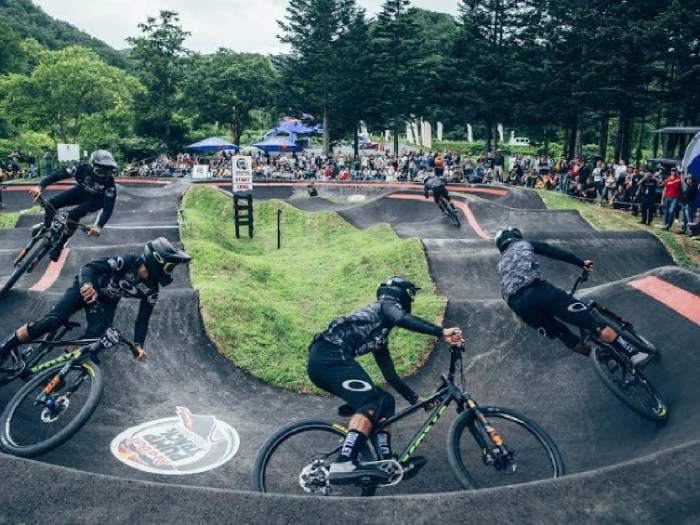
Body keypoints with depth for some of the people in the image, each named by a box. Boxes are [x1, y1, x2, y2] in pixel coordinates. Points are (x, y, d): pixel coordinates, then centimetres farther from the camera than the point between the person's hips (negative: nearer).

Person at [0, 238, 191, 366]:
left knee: (96, 333, -26)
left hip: (107, 302, 3)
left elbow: (143, 319, -9)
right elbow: (89, 267, -33)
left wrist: (138, 344, -23)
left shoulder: (151, 290, -17)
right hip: (86, 288, -3)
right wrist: (87, 284, -55)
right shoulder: (127, 261, -30)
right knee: (52, 321, -19)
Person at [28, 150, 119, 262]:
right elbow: (59, 174, -28)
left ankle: (60, 245, -5)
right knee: (52, 203, -16)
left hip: (96, 199, -3)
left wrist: (99, 226, -52)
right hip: (81, 191, 3)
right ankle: (46, 228, 16)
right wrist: (40, 186, -40)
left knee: (74, 214, -29)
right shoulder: (84, 168, -30)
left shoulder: (109, 182, -35)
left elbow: (109, 207, -38)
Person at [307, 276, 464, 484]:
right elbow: (404, 319, -16)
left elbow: (391, 375, 32)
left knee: (386, 401, 11)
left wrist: (418, 400, 31)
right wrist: (442, 332, -24)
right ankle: (344, 464, -30)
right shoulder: (387, 304, 9)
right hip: (330, 356, -10)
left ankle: (387, 461, 8)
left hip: (320, 361, 10)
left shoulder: (380, 337, 32)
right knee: (371, 403, -19)